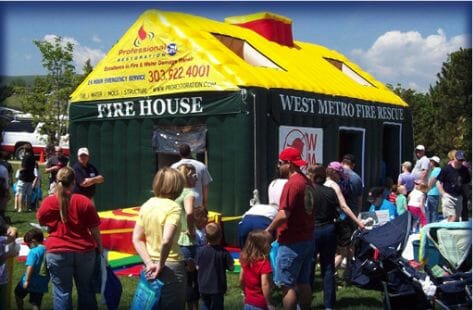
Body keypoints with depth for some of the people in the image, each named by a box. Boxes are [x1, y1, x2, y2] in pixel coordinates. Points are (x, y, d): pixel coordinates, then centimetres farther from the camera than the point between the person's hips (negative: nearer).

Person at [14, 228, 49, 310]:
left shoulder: (33, 251, -17)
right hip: (42, 284, 5)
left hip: (31, 281, -5)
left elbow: (30, 267, -23)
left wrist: (26, 281, -18)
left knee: (18, 294, 23)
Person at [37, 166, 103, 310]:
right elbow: (94, 229, -5)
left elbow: (41, 221, 14)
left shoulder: (48, 202, -5)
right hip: (84, 251, 1)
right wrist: (100, 249, 7)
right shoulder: (84, 201, -6)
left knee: (62, 292, 7)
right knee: (86, 290, 15)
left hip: (57, 252, -1)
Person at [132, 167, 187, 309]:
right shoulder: (173, 208, -15)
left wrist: (149, 263, -4)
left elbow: (137, 240, 2)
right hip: (171, 267, -7)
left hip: (151, 267, 7)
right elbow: (166, 241, -28)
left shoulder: (146, 206, 5)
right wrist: (161, 265, -15)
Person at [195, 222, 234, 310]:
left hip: (203, 287, 2)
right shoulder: (224, 253, -14)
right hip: (217, 287, -2)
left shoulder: (201, 250, -8)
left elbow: (197, 267, -1)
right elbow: (231, 267, -9)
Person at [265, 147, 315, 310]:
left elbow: (284, 215, -23)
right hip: (307, 240, 9)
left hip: (292, 243, -9)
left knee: (288, 285, -1)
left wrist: (268, 230, -11)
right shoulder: (307, 182, 10)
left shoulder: (292, 184, -18)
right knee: (303, 283, 16)